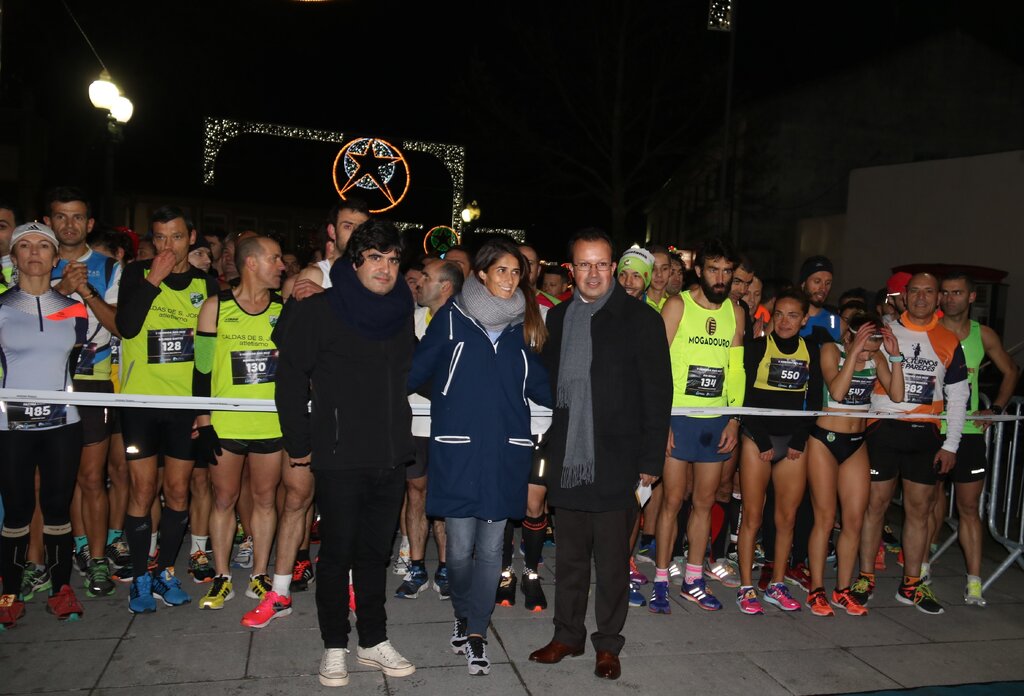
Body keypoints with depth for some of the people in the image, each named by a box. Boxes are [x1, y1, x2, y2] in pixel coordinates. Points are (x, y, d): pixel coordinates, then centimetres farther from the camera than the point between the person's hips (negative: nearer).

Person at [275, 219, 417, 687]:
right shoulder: (319, 311, -7)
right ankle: (334, 647, 22)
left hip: (391, 458, 4)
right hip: (339, 458, -4)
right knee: (337, 553, 7)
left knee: (375, 553, 15)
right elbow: (291, 379, -6)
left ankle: (374, 642, 27)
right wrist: (299, 444, -4)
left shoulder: (402, 313, 8)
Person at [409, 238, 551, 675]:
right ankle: (463, 614, 31)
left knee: (490, 548, 6)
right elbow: (415, 370, 2)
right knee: (460, 548, 3)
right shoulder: (452, 318, 1)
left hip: (506, 451, 2)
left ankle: (476, 632, 21)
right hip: (458, 450, -2)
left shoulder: (523, 325, 10)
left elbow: (539, 385, 14)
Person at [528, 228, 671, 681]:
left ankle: (608, 644, 23)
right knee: (569, 555, 15)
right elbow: (547, 381, 12)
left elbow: (657, 394, -5)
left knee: (611, 559, 7)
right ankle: (567, 635, 30)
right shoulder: (559, 317, 10)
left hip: (615, 461, -4)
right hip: (567, 460, 4)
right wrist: (548, 447, 6)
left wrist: (651, 460, -8)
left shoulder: (640, 320, -5)